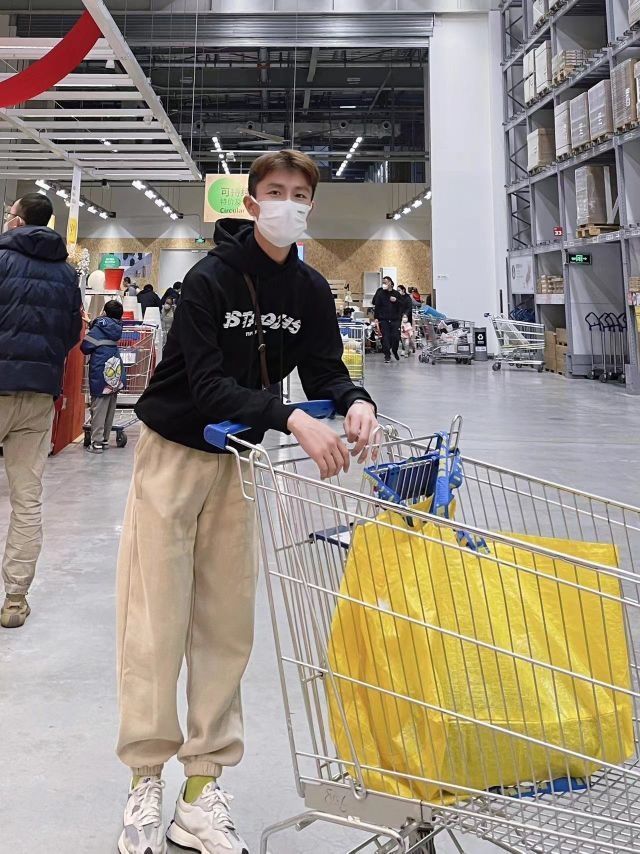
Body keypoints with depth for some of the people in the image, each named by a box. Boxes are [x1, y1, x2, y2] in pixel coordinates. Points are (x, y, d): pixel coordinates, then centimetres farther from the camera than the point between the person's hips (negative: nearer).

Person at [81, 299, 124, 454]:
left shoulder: (98, 329, -9)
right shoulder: (117, 328, 7)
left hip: (100, 374, -6)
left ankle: (96, 442, -5)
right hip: (116, 375, 6)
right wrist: (92, 323, 24)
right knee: (110, 409, 12)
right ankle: (105, 439, 19)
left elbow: (85, 348, -9)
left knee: (98, 409, -4)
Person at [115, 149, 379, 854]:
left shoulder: (310, 291, -1)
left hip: (236, 461, 5)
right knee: (156, 622, -2)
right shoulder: (210, 279, -17)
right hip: (172, 452, -5)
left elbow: (323, 372, -3)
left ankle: (202, 790, 16)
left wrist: (354, 402, -25)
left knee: (226, 625, 5)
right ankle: (146, 781, 15)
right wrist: (292, 421, -38)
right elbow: (210, 386, -26)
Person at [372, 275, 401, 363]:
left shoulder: (396, 293, 8)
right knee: (385, 338, -3)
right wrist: (376, 318, -8)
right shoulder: (380, 293, 3)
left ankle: (395, 351, 25)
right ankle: (387, 356, 5)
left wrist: (396, 301, -10)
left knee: (396, 337, -3)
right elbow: (376, 306, -1)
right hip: (384, 320, -1)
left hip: (395, 319, 1)